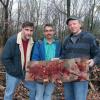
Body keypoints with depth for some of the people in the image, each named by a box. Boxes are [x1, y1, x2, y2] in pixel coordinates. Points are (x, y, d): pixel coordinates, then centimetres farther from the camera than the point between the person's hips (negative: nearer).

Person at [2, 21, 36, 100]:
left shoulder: (33, 42, -5)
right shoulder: (12, 41, -18)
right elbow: (5, 58, -17)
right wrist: (15, 71, -17)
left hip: (27, 72, 4)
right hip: (14, 73, -4)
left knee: (35, 89, 11)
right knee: (9, 93, 7)